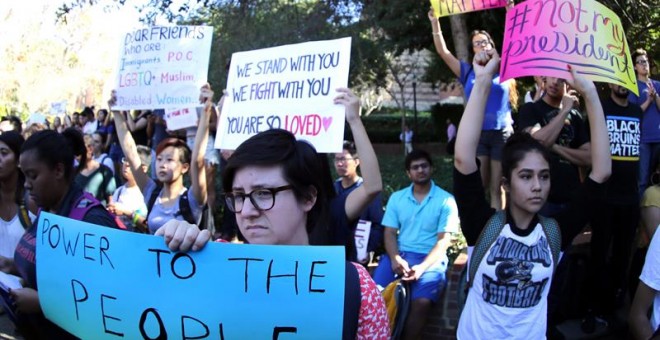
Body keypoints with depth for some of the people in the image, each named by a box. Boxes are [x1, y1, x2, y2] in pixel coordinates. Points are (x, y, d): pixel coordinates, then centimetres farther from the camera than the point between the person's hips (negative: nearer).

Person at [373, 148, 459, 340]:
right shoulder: (396, 198, 13)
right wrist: (395, 258, -13)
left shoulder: (446, 200, 2)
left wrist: (422, 267, -18)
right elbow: (389, 233, 8)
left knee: (421, 302, -29)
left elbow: (443, 240, -3)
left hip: (430, 258, -3)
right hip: (398, 254, 3)